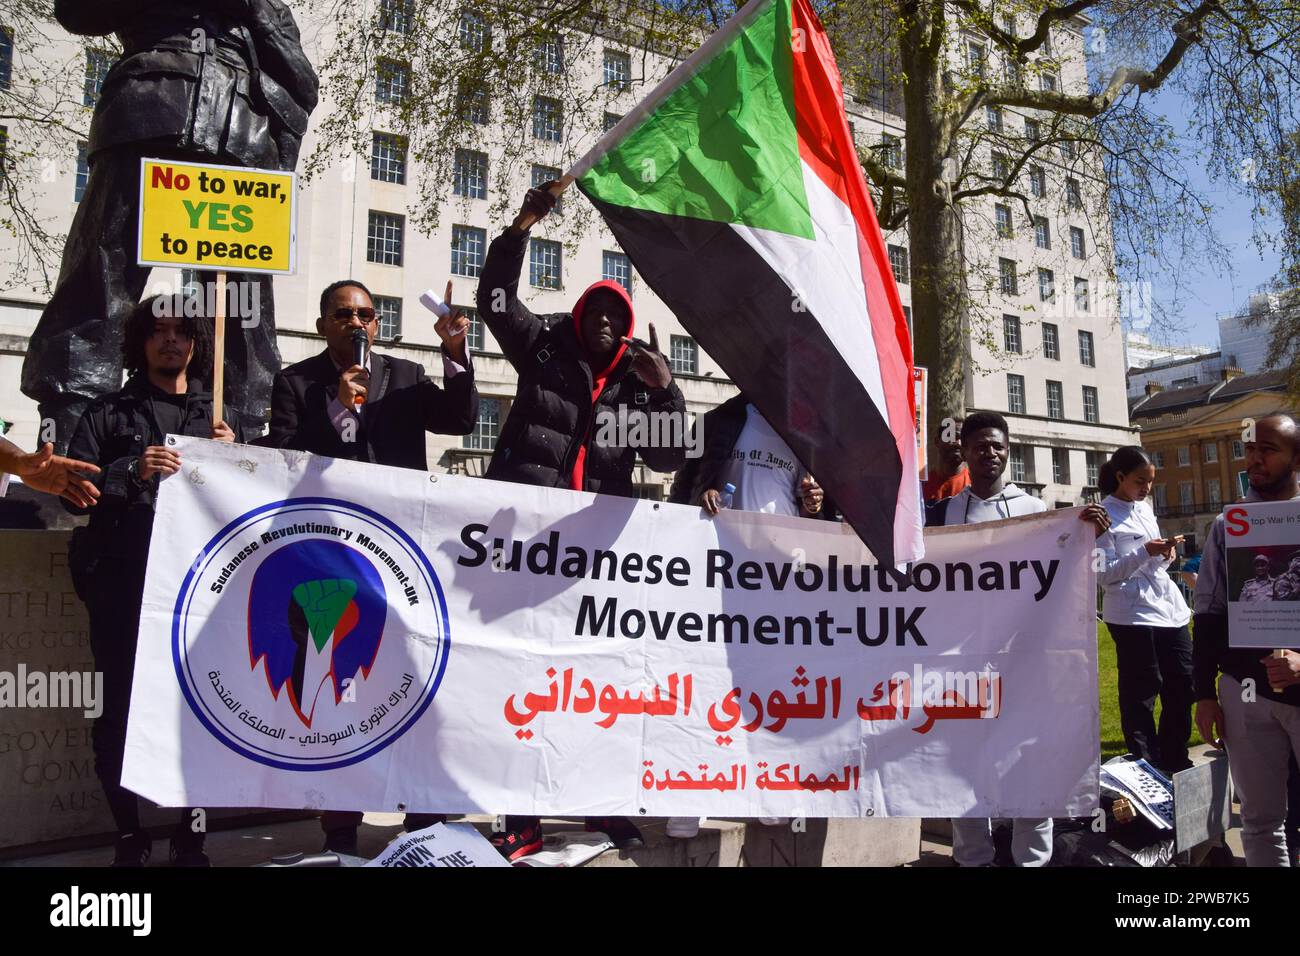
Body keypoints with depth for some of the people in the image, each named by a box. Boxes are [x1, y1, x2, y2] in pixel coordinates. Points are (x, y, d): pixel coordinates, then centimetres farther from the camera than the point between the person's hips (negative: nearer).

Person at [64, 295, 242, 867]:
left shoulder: (216, 417, 19)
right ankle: (129, 836, 14)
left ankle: (190, 836, 11)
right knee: (120, 708, 0)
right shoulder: (108, 414, 12)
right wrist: (132, 472, -14)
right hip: (123, 584, -1)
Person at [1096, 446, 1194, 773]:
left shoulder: (1145, 509, 15)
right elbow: (1104, 575, -12)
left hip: (1169, 609, 8)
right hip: (1132, 616, -7)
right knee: (1140, 695, 0)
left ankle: (1175, 764, 25)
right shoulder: (1104, 516, -8)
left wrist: (1166, 555, 1)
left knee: (1182, 685, 10)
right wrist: (1144, 552, -21)